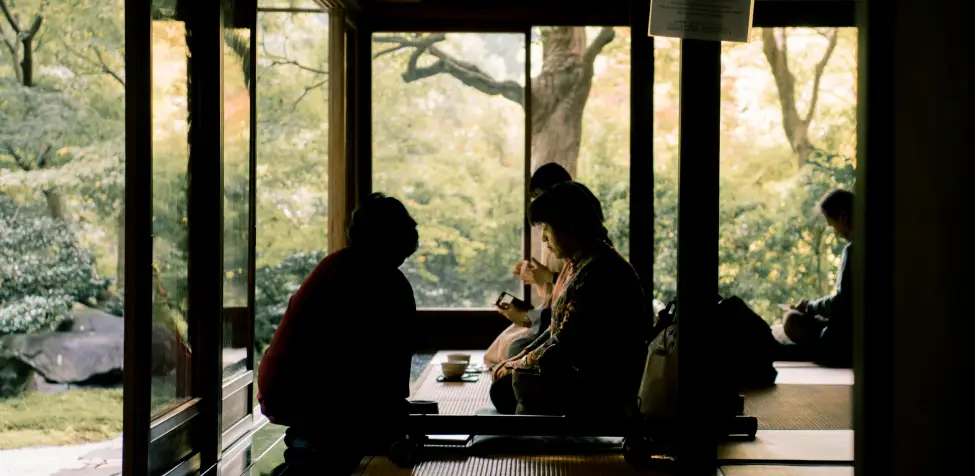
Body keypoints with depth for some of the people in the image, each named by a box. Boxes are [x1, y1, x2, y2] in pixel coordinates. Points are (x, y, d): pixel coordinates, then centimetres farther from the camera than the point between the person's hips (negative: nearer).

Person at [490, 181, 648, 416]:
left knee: (522, 384, -22)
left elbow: (564, 344, -21)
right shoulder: (577, 263, 10)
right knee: (501, 387, 2)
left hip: (602, 391, -10)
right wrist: (520, 358, 6)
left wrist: (517, 367, -8)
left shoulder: (598, 271, -22)